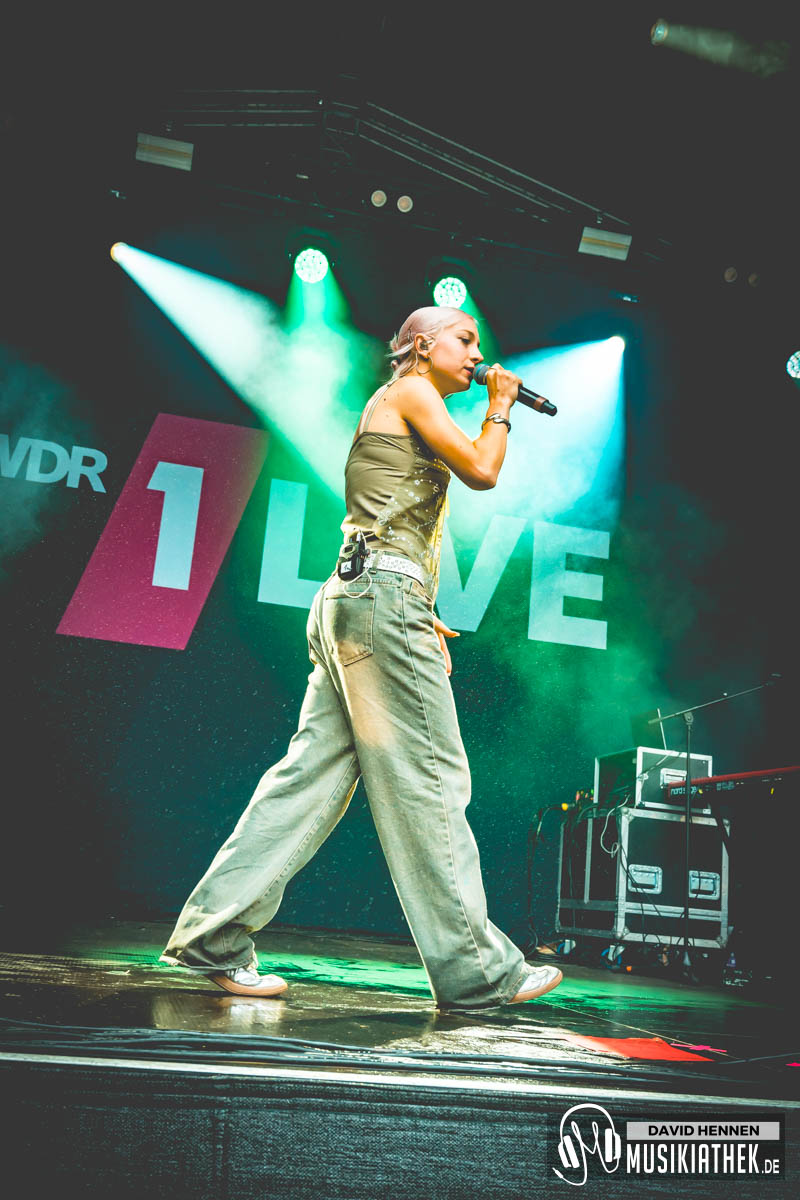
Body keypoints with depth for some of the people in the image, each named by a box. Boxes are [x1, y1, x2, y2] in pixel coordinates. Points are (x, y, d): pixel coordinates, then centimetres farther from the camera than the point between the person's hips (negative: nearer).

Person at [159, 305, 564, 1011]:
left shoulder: (404, 414, 30)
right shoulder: (409, 393, 2)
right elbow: (481, 471, -9)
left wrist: (423, 617, 19)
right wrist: (500, 410, 10)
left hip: (350, 604, 10)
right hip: (384, 593, -10)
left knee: (315, 773, 4)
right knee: (429, 781, -7)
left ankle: (213, 938, 6)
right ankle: (477, 971, 0)